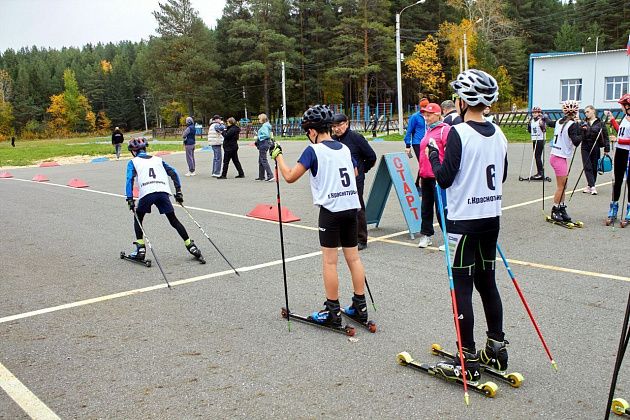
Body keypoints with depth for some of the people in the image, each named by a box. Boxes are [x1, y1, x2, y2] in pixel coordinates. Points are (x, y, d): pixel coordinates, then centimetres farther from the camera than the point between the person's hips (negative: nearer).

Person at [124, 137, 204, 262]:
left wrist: (130, 199, 0)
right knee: (173, 220, 10)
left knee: (138, 218, 20)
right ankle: (191, 246, 5)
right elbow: (173, 173, 18)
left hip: (146, 192, -2)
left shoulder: (133, 162, 19)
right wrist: (178, 191, 18)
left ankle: (140, 249, 11)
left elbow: (129, 179, 4)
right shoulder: (158, 159, 27)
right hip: (163, 191, 2)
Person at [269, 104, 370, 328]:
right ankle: (360, 306, 19)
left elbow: (290, 176, -11)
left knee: (330, 261, 2)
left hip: (330, 209, -6)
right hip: (351, 206, 6)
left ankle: (333, 311, 9)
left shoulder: (313, 150, -8)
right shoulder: (345, 148, 10)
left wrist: (278, 155, 2)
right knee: (353, 257, 12)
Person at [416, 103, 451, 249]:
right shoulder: (428, 130, 17)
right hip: (426, 176, 8)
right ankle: (426, 235, 25)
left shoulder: (445, 129, -9)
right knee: (426, 207, 14)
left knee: (441, 209, -2)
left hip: (438, 177, -8)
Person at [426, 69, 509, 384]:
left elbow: (445, 178, -15)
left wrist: (432, 154, 0)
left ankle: (467, 361, 6)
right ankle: (496, 348, 26)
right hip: (491, 218, 7)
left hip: (464, 221, -7)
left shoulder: (459, 133, -15)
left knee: (462, 287, 0)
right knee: (487, 282, 16)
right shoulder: (498, 134, 7)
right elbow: (502, 175, 16)